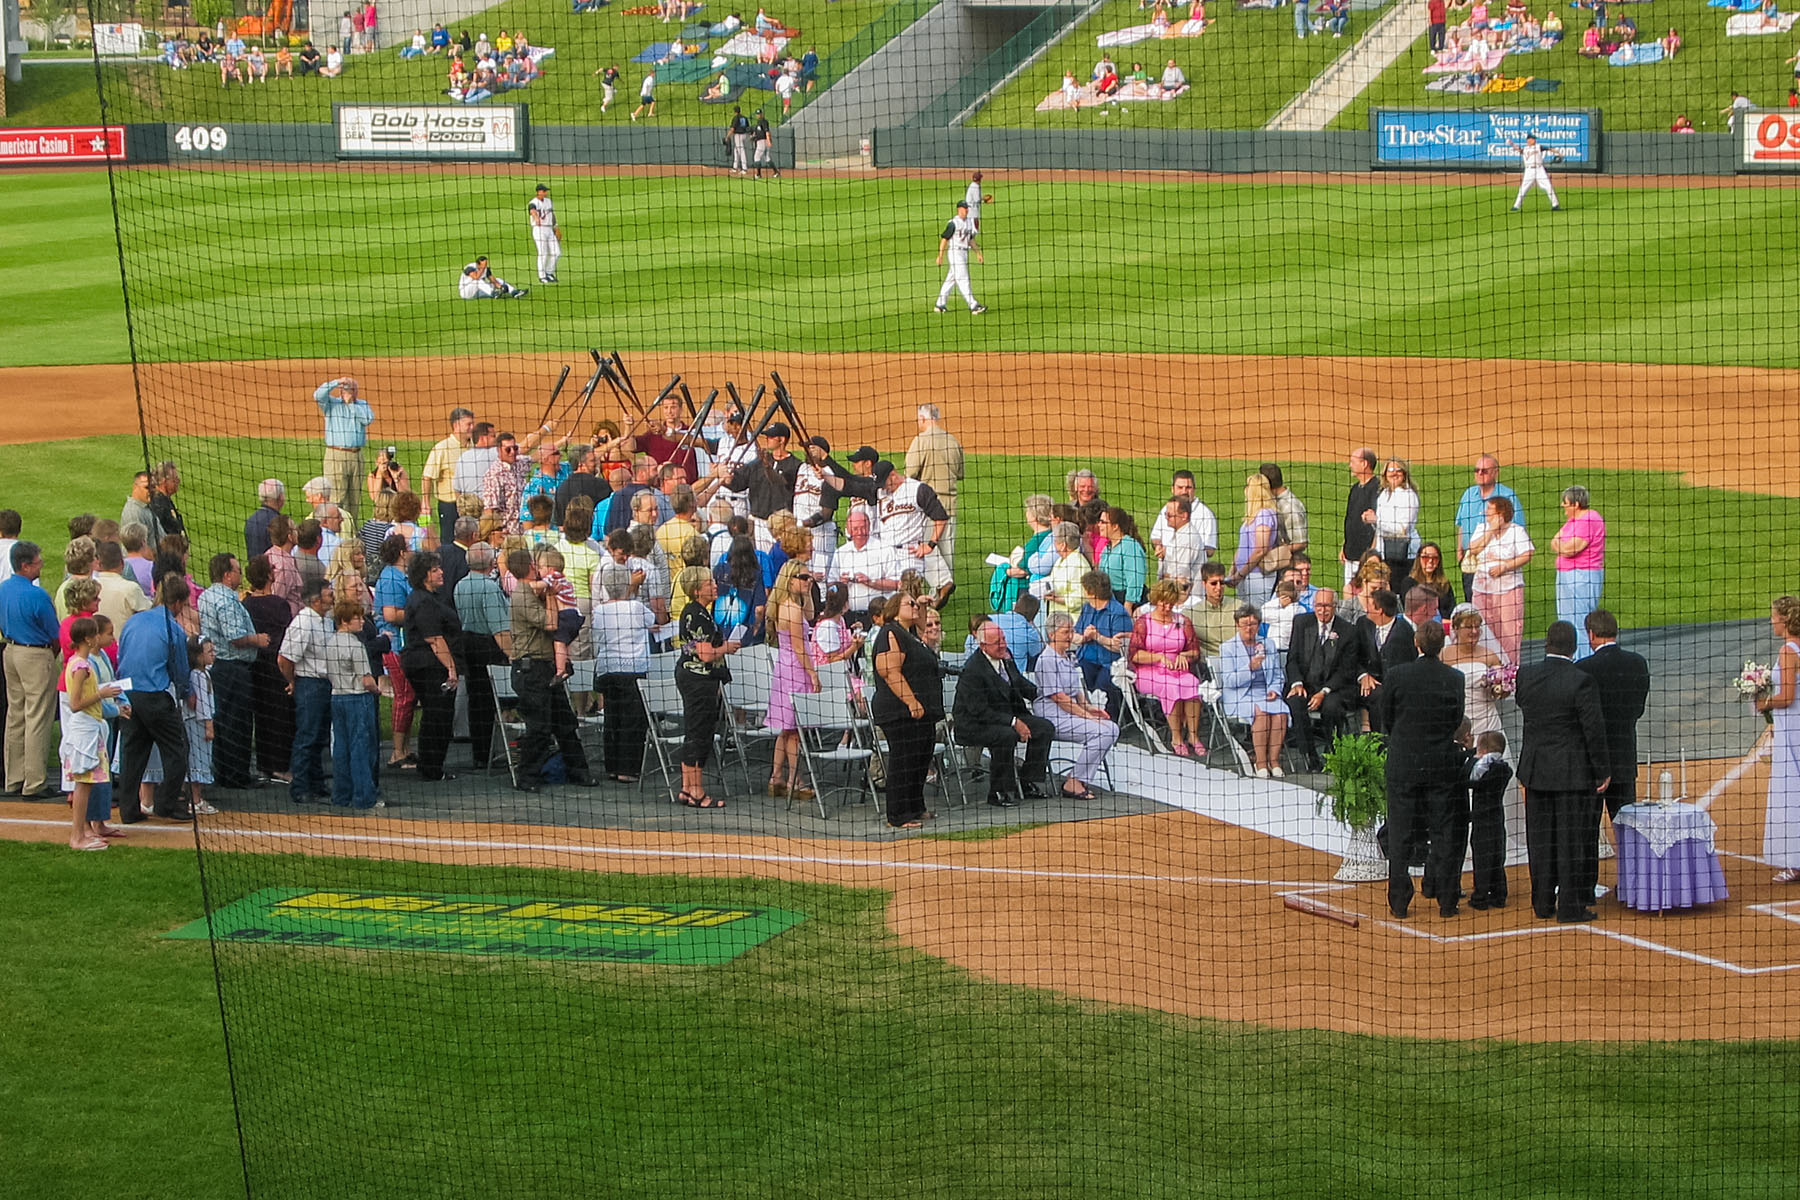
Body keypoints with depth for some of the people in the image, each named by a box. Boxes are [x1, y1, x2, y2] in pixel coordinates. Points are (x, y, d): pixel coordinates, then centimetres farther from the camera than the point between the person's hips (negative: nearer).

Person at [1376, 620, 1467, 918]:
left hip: (1403, 764, 0)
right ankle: (1446, 900, 12)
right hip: (1443, 765, 0)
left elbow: (1386, 718, 0)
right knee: (1445, 834, 10)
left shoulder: (1397, 676, -10)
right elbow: (1457, 720, 1)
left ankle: (1399, 902, 10)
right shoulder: (1454, 679, -8)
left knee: (1400, 836, 8)